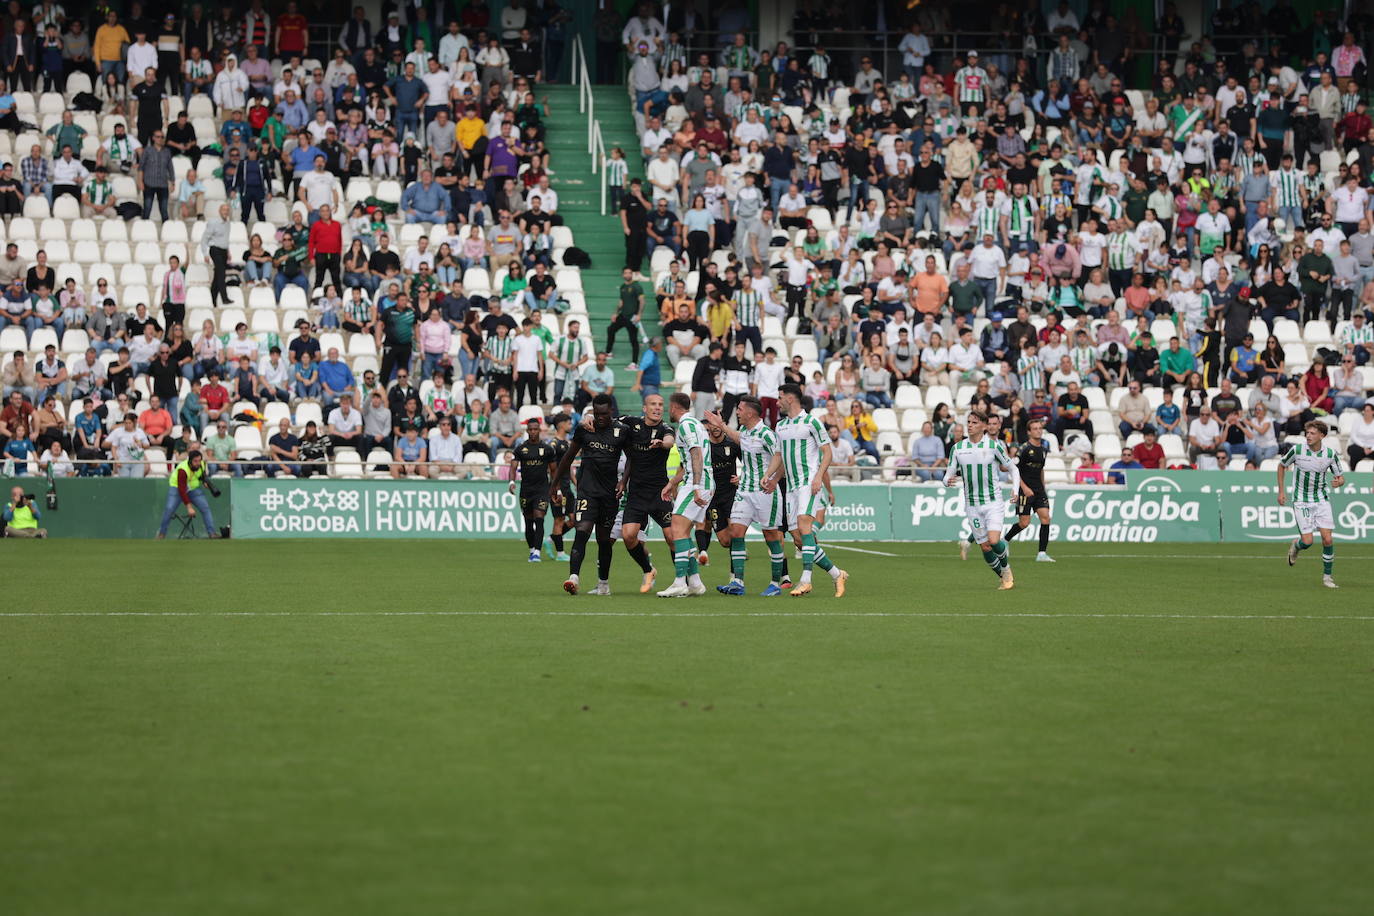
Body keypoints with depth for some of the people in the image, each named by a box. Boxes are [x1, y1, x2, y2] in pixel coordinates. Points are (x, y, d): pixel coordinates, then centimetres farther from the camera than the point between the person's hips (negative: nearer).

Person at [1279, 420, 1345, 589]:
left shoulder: (1331, 453, -7)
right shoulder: (1297, 449, -12)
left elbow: (1341, 477, 4)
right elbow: (1282, 465, 6)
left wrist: (1338, 481, -21)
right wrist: (1281, 491, 4)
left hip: (1322, 499, 1)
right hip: (1301, 501, -1)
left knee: (1327, 539, -9)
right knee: (1307, 541, -9)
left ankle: (1327, 576, 8)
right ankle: (1295, 546, 29)